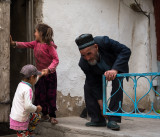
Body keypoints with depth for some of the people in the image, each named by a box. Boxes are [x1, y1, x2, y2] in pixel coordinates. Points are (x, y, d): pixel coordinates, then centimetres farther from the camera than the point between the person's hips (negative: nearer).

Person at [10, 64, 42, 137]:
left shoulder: (20, 84, 4)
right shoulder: (28, 89, -23)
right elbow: (28, 106, -31)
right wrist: (36, 109, -11)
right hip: (20, 121, -9)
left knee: (37, 117, 25)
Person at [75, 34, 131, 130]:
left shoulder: (104, 42, -41)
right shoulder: (83, 64, -30)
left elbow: (125, 51, -42)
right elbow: (94, 83, -21)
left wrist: (115, 70, -54)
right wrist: (101, 102, -25)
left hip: (117, 67, -3)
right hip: (100, 73, 3)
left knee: (117, 83, -28)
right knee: (88, 86, -13)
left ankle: (113, 119, -24)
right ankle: (98, 119, -2)